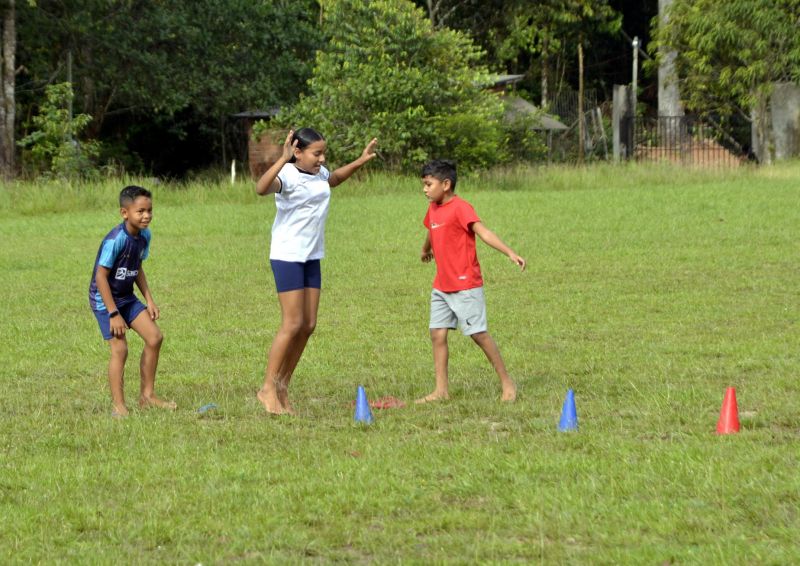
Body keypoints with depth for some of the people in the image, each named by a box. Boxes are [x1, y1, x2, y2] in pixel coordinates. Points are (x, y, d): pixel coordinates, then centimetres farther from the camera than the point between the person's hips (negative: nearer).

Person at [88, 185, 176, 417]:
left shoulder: (144, 235, -2)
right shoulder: (115, 240, -26)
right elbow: (101, 276, -24)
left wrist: (149, 300, 7)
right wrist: (114, 314, -23)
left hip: (127, 297, 8)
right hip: (104, 299, -8)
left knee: (154, 337, 2)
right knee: (120, 348, -15)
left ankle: (147, 395, 14)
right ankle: (118, 405, -6)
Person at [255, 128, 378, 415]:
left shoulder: (319, 173, 7)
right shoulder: (288, 175, -19)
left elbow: (333, 179, 33)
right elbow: (261, 188, -42)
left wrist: (361, 160, 27)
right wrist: (283, 159, -51)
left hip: (312, 257, 8)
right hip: (287, 257, -8)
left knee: (308, 325, 6)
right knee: (293, 324, -9)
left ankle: (282, 387, 15)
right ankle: (268, 388, 0)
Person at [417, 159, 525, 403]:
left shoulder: (460, 208, -15)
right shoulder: (433, 209, 10)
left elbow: (483, 231, -27)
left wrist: (510, 253, -38)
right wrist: (426, 249, 52)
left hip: (465, 286, -8)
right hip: (441, 287, 8)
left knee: (479, 334, -5)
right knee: (437, 334, 3)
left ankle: (507, 383, 6)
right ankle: (441, 390, 8)